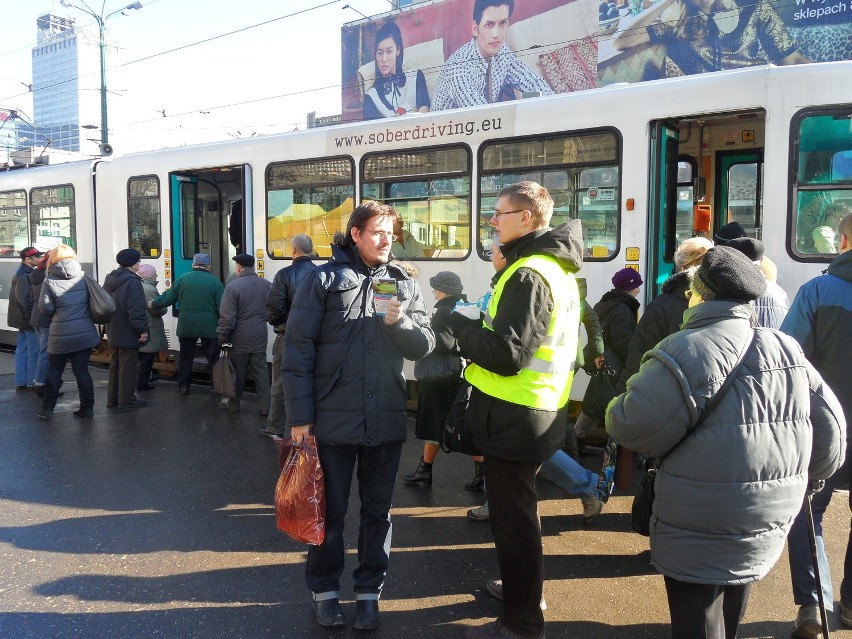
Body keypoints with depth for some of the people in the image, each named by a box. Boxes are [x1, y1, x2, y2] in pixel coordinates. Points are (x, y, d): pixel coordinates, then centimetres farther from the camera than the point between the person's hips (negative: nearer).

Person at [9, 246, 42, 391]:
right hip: (29, 319, -10)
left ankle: (21, 382, 18)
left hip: (23, 319, 10)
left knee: (22, 350, 12)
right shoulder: (24, 275, -16)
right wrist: (31, 317, -19)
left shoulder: (22, 273, 15)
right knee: (34, 351, -4)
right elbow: (24, 299, -22)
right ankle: (32, 382, 2)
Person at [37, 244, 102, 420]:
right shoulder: (84, 277, 2)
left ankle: (47, 409, 17)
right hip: (85, 333, 2)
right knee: (82, 371, 8)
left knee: (54, 372, 11)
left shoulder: (49, 282, -7)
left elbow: (46, 308, -7)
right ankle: (87, 407, 10)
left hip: (61, 336, -2)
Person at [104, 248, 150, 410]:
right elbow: (136, 310, -24)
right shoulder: (132, 282, -18)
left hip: (113, 333, 9)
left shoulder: (109, 280, 11)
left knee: (115, 365, 17)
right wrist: (143, 329, -19)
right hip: (128, 334, -9)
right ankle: (126, 399, 5)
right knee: (128, 367, 0)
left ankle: (113, 398, 22)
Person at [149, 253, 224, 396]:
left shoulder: (182, 279, 1)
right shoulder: (215, 282, -5)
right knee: (213, 357, 7)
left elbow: (167, 298, 5)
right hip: (209, 327, -2)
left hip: (186, 326, 3)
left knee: (186, 356, 15)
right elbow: (221, 307, -9)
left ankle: (183, 386, 19)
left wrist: (153, 303, 24)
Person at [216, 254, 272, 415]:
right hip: (260, 337, 4)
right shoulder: (266, 285, 3)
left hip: (239, 338, -4)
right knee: (261, 371, 9)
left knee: (237, 372, 8)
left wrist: (222, 337, -7)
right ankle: (264, 406, 11)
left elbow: (227, 317, -15)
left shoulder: (233, 286, -15)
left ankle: (233, 404, 23)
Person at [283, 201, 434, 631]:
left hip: (386, 420, 3)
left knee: (378, 511, 14)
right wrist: (299, 417, -10)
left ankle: (369, 590, 31)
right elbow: (298, 349, -7)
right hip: (333, 418, -3)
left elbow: (424, 346, 4)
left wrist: (399, 321, -17)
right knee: (330, 510, 11)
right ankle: (324, 588, 30)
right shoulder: (325, 279, -4)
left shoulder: (404, 285, 7)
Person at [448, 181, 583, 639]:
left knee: (511, 516, 1)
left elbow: (505, 355, -25)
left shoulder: (528, 275, -21)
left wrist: (458, 323, -12)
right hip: (538, 413, 11)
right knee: (520, 507, 25)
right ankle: (523, 586, 43)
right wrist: (475, 329, 8)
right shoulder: (555, 268, 12)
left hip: (514, 417, -11)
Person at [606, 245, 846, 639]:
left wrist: (617, 407, 2)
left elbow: (633, 426, -21)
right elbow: (831, 433, 7)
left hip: (699, 535, -7)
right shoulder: (789, 352, 2)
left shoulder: (685, 352, -20)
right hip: (768, 527, 7)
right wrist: (799, 476, 23)